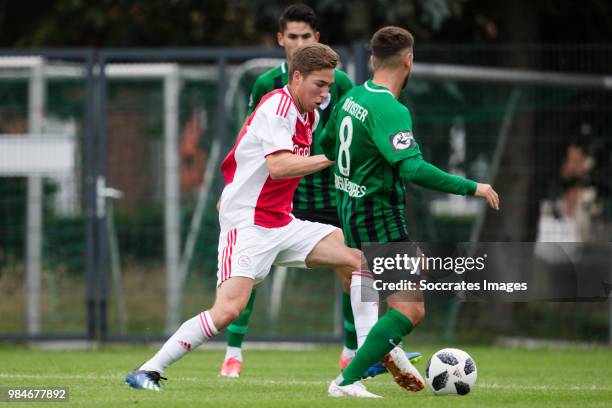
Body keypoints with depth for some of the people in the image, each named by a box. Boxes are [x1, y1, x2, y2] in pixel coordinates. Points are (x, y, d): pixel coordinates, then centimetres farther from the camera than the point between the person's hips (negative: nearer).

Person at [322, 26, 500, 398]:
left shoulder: (352, 97, 4)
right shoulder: (390, 110, -23)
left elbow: (326, 145, 20)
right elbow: (413, 168, -32)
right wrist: (471, 187, -26)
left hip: (351, 211, 10)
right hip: (381, 219, -10)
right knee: (410, 311, -9)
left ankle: (388, 349, 20)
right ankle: (347, 382, -12)